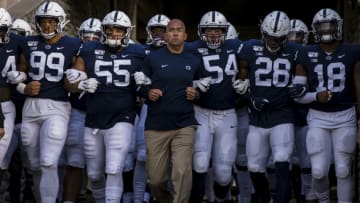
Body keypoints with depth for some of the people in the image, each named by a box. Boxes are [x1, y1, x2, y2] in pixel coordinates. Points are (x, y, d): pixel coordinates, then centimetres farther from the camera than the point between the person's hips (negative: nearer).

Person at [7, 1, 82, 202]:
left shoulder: (73, 45, 0)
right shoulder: (29, 44, 10)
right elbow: (19, 73, 18)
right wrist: (24, 88, -1)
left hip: (57, 107, -4)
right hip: (31, 106, 4)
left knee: (48, 164, -14)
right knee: (35, 166, 11)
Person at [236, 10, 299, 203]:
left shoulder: (293, 52, 0)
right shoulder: (250, 49, -3)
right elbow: (241, 82, 5)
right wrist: (251, 100, -9)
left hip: (282, 117, -1)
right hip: (257, 118, 1)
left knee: (282, 165, -15)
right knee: (255, 168, 9)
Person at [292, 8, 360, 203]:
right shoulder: (306, 55, -1)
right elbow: (297, 93, 0)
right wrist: (316, 96, -19)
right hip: (318, 117, 0)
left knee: (343, 170, 3)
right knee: (318, 171, -4)